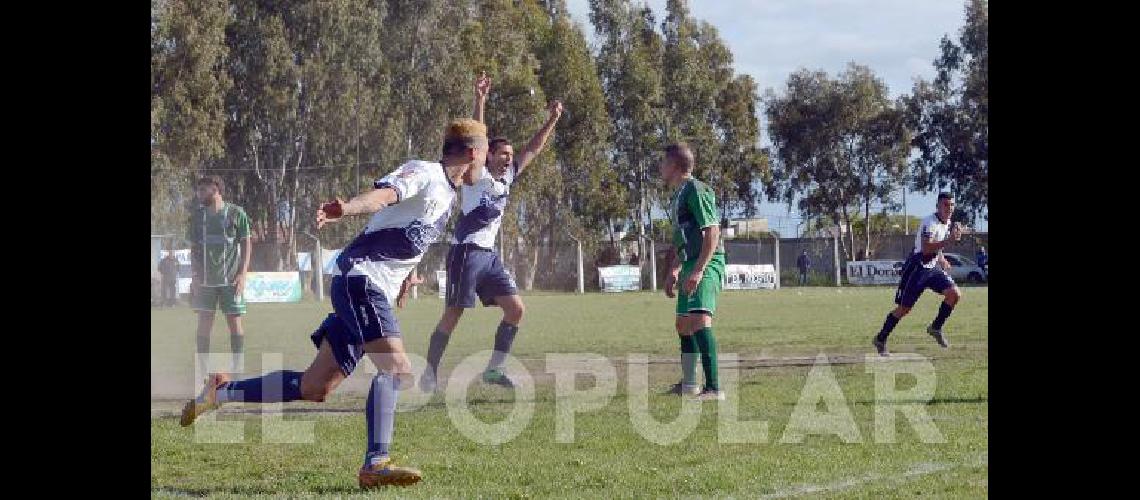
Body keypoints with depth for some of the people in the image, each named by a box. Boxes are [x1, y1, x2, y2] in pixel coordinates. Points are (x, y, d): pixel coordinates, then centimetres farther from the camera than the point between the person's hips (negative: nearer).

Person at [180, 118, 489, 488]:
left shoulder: (447, 193, 20)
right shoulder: (425, 173, -8)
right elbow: (382, 193, -29)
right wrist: (346, 208, -47)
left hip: (375, 290, 9)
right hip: (360, 276, -9)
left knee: (314, 389, 7)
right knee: (396, 367, -24)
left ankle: (221, 392, 19)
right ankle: (375, 464, -30)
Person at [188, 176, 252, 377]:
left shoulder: (236, 213, -1)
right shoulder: (197, 216, 8)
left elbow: (246, 244, 0)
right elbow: (193, 248, 11)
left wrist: (242, 274, -8)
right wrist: (194, 276, 0)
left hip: (231, 279, -3)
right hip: (205, 281, 3)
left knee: (235, 323, -2)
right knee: (204, 323, 2)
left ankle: (237, 370, 5)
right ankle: (204, 372, 7)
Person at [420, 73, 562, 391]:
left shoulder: (507, 178, 13)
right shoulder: (476, 176, -6)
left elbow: (532, 151, 19)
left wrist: (551, 121, 13)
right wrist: (480, 102, -31)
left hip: (490, 255, 8)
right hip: (467, 251, -8)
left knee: (516, 308, 1)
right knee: (453, 315, -7)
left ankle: (494, 369, 8)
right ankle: (429, 375, 2)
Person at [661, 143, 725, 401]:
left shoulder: (695, 190, -13)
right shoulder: (678, 195, 18)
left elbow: (712, 232, -20)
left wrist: (698, 270, -26)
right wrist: (674, 271, 31)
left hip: (707, 264, -11)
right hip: (690, 265, 11)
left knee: (699, 318, -25)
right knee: (683, 323, 18)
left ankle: (714, 388, -30)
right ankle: (688, 384, 34)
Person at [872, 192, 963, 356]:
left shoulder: (948, 224, 7)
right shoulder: (929, 222, -21)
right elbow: (925, 249, -32)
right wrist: (949, 240, -36)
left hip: (933, 268, 7)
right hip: (917, 268, -7)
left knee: (955, 294, -13)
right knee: (904, 308, -2)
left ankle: (936, 328, 4)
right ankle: (880, 340, 14)